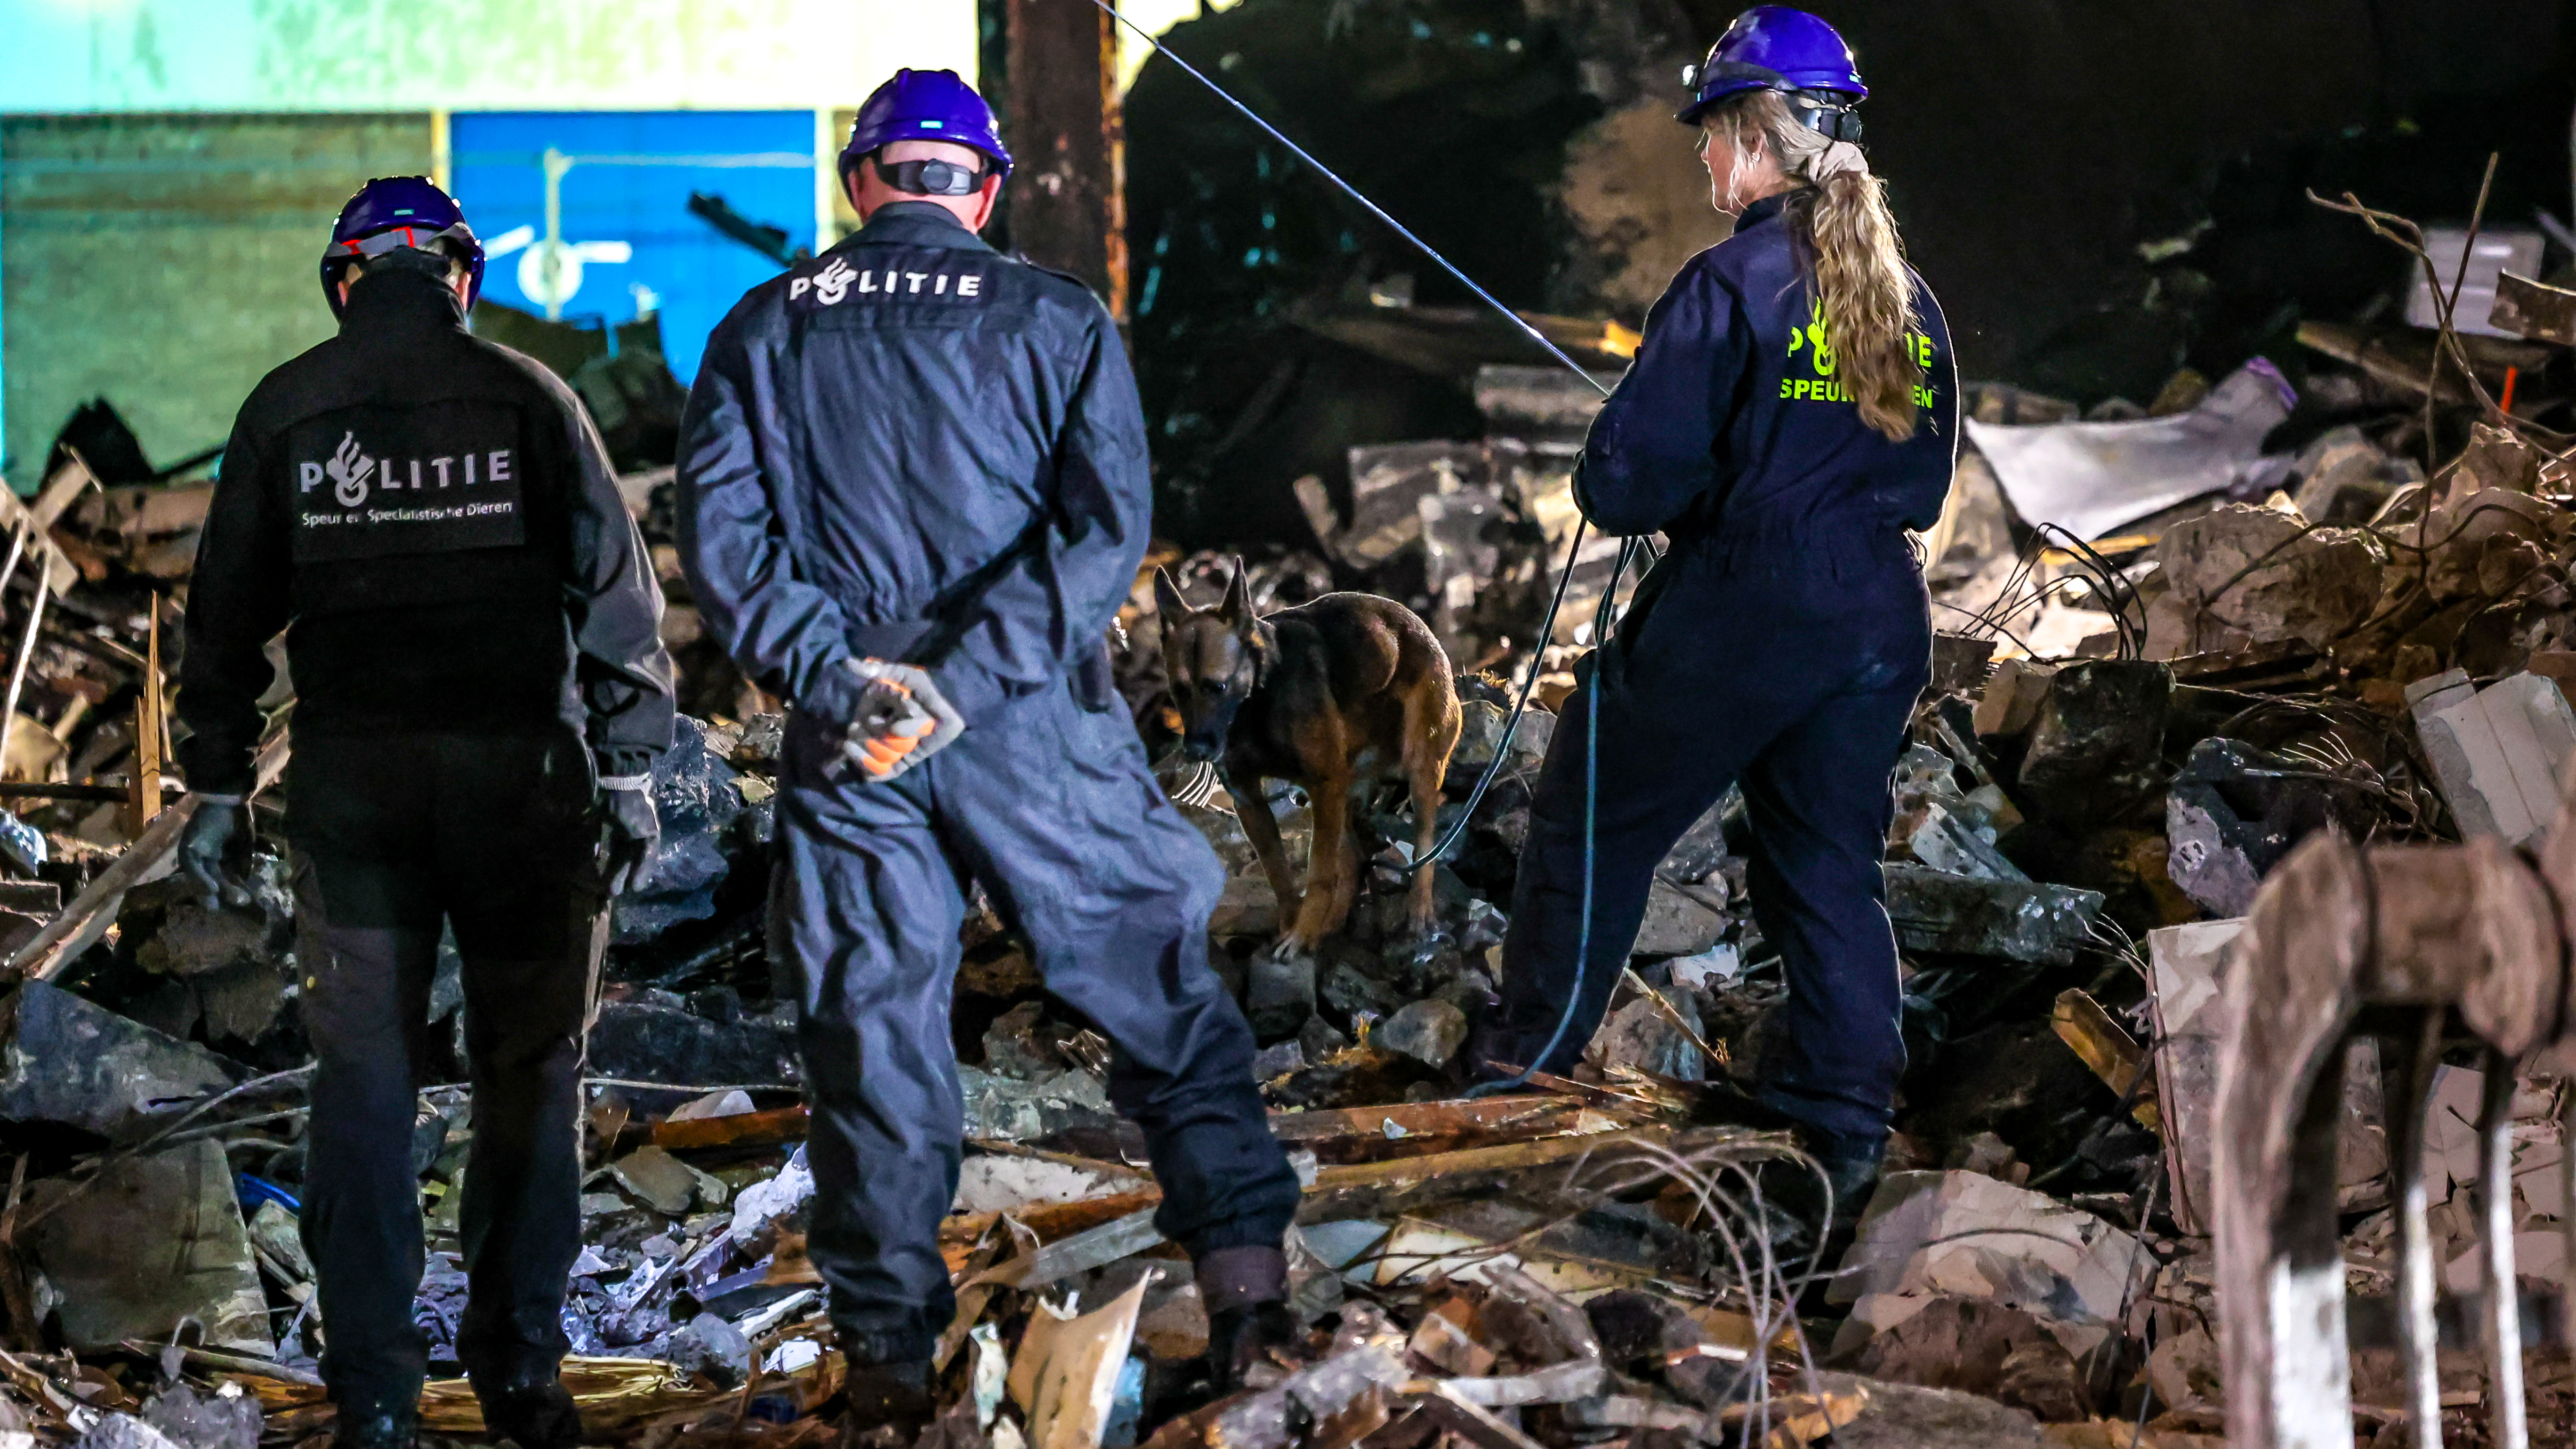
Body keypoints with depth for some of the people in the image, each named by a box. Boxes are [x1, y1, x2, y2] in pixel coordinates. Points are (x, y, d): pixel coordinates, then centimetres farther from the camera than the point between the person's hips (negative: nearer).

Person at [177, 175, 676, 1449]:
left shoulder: (286, 411, 5)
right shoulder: (529, 399, 1)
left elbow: (227, 614, 7)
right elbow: (615, 590, -1)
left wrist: (218, 789, 12)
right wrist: (628, 768, 4)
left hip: (350, 782, 1)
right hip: (518, 772, -1)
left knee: (364, 1079, 6)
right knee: (529, 1069, 9)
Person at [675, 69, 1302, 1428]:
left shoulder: (764, 331, 7)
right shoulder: (1057, 321, 2)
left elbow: (718, 537, -4)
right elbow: (1106, 526, -10)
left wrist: (827, 672, -9)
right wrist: (965, 675, -14)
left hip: (850, 740, 1)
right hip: (1034, 730, -1)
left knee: (874, 1029, 8)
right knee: (1156, 989, 9)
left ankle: (888, 1351, 9)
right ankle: (1244, 1261, 2)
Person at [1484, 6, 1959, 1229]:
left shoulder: (1734, 282, -14)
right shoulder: (1907, 300, 8)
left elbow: (1639, 472, -17)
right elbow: (1925, 483, 16)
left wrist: (1613, 492, 4)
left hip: (1735, 616, -6)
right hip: (1877, 621, 6)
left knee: (1591, 820, 11)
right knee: (1831, 865, 12)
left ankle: (1526, 1071, 18)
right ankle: (1841, 1129, 8)